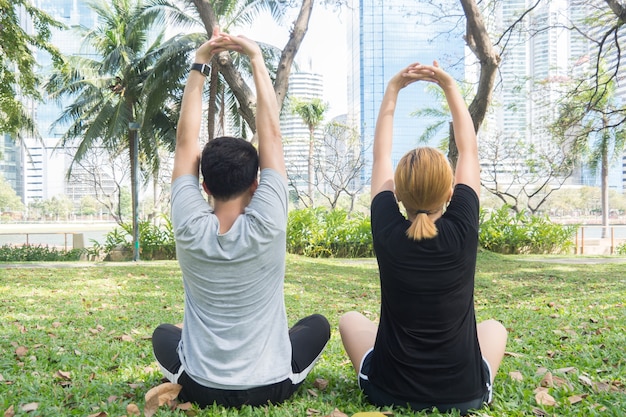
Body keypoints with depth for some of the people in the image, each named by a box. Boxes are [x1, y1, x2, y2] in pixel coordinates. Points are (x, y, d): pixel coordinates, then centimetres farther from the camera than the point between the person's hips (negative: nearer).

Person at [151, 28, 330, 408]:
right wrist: (257, 59, -8)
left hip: (201, 389, 2)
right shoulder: (267, 226, -20)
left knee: (164, 334, 32)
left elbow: (186, 139, -8)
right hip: (271, 388, -1)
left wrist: (200, 65, -7)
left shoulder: (189, 229, -16)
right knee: (318, 325, 25)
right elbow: (271, 134, -13)